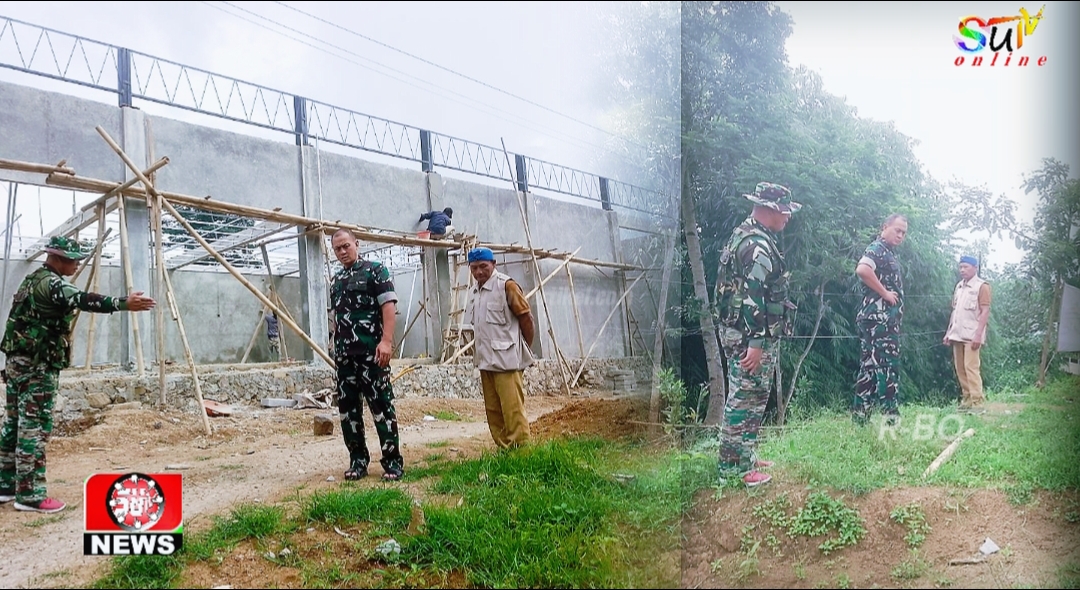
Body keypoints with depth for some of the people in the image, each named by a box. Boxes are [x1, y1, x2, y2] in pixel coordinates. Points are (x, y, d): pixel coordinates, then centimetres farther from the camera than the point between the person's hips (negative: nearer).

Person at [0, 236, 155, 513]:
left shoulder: (32, 280, 16)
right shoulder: (50, 283, -16)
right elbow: (82, 300, -33)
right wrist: (123, 303, -44)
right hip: (37, 368, -10)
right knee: (34, 428, -7)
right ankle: (29, 495, -5)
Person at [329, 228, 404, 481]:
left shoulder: (375, 270, -2)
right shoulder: (335, 280, 18)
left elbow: (389, 306, -10)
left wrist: (386, 340, -20)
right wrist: (336, 347, 18)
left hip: (371, 351, -7)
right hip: (344, 354, 7)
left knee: (381, 406, -5)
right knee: (347, 408, 8)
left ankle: (393, 461, 1)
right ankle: (358, 460, 17)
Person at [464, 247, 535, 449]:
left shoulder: (507, 286, -10)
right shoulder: (474, 292, 13)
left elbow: (526, 317, -8)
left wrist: (526, 350, 0)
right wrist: (479, 352, 16)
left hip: (507, 360, -8)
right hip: (485, 360, 8)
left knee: (513, 409, -8)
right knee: (493, 410, 12)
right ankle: (503, 448, 21)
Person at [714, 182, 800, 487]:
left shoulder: (743, 234, 13)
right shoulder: (758, 245, -20)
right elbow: (753, 298, -26)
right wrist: (756, 344, -26)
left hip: (736, 330, 10)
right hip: (750, 337, -10)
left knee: (747, 397, 18)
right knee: (746, 400, -3)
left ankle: (744, 456, 29)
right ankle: (733, 468, 5)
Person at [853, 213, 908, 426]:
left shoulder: (889, 253, 22)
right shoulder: (877, 249, -8)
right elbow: (862, 269, -29)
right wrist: (885, 293, -20)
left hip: (886, 318, 10)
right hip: (880, 318, -10)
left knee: (870, 366, 9)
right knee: (887, 366, -8)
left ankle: (860, 416, 11)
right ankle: (891, 416, -6)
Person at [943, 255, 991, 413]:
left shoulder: (981, 286, -6)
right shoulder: (959, 286, 16)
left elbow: (985, 312, -11)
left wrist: (978, 334, -18)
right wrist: (949, 332, 16)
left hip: (971, 335, -7)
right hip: (957, 335, 7)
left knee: (971, 367, -12)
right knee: (960, 368, 7)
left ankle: (977, 402, -11)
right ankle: (967, 399, 14)